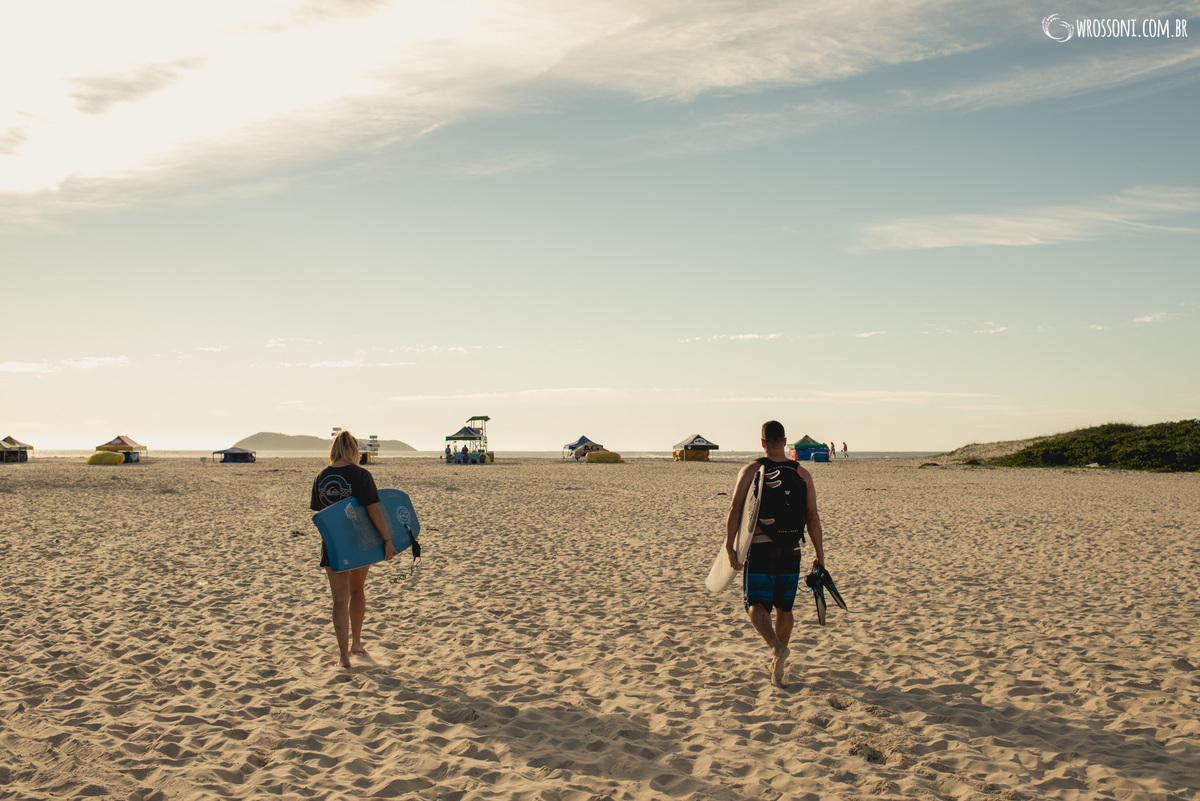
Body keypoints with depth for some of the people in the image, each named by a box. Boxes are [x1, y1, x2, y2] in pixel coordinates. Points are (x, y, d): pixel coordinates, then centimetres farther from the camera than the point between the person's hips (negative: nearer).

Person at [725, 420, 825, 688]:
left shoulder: (751, 470, -3)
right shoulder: (802, 474, 4)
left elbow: (735, 510, -12)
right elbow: (813, 517, 3)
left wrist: (729, 547, -12)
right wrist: (819, 555, 7)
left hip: (759, 547, -3)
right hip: (790, 549, 3)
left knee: (756, 604, 3)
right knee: (784, 607, 15)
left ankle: (777, 648, -23)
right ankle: (778, 667, 23)